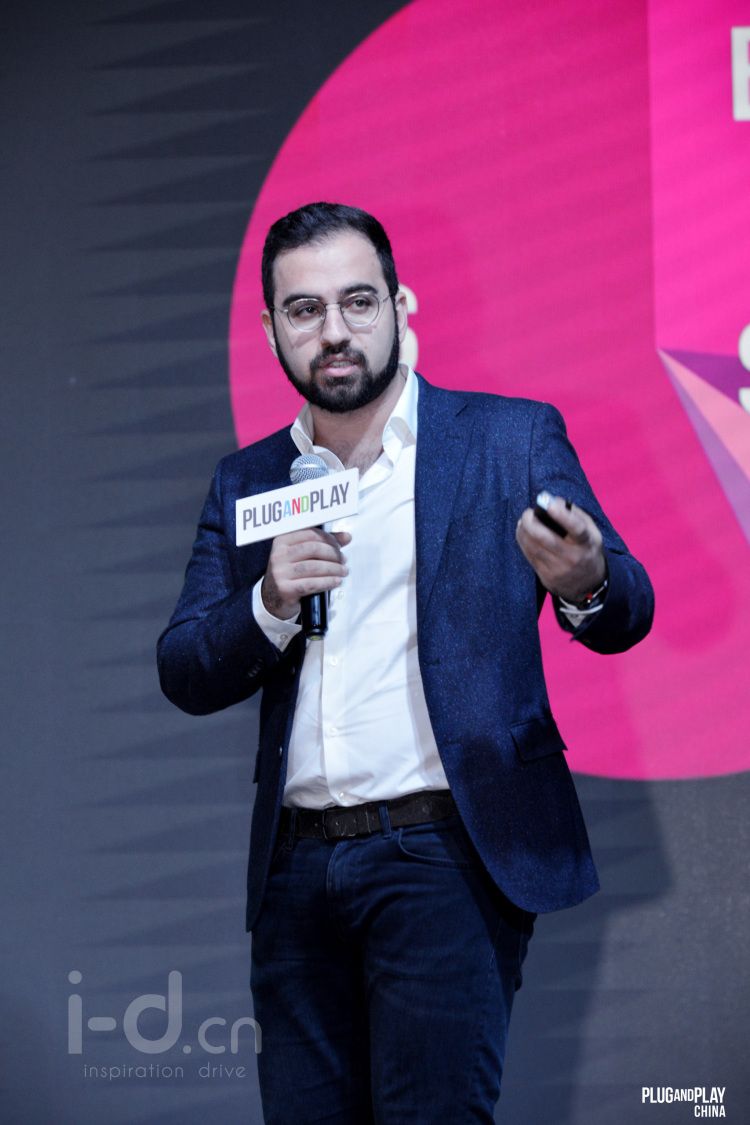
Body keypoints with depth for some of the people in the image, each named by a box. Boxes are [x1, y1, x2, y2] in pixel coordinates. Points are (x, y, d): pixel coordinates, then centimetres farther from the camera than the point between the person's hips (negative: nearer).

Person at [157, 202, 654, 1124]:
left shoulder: (512, 438, 3)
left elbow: (625, 616, 1)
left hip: (447, 851, -4)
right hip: (297, 867, 4)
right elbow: (183, 677, 9)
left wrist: (585, 584, -23)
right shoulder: (245, 483, 13)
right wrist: (269, 604, -11)